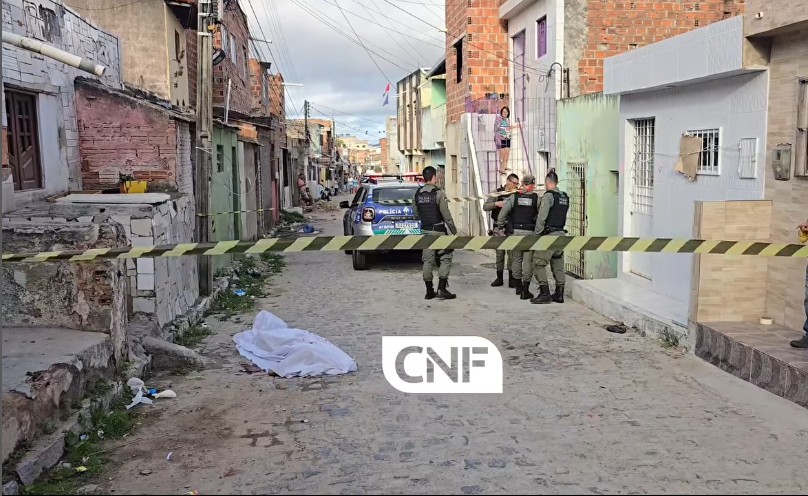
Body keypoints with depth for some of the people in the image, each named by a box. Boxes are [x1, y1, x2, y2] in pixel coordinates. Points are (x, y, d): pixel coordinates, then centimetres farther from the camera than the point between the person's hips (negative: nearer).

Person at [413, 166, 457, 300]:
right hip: (438, 230, -6)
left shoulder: (417, 194, 5)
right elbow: (446, 215, -14)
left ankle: (429, 291, 12)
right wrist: (454, 231, -6)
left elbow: (416, 213, 12)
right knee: (445, 258, 4)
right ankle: (441, 289, -4)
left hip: (425, 230, 6)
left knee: (428, 260, 9)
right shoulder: (438, 193, -13)